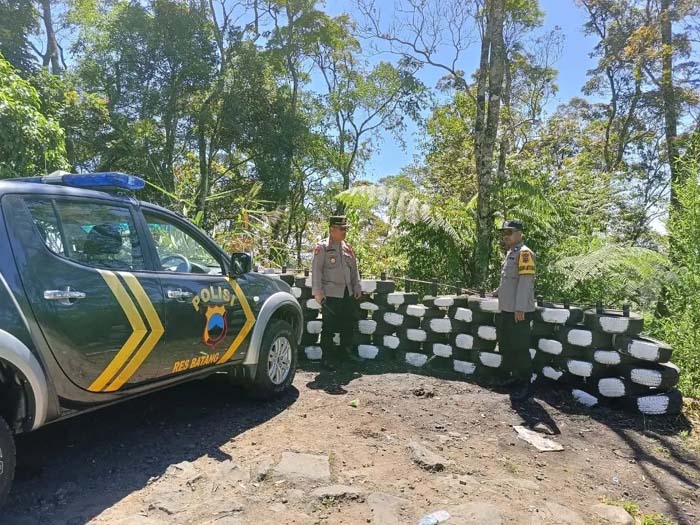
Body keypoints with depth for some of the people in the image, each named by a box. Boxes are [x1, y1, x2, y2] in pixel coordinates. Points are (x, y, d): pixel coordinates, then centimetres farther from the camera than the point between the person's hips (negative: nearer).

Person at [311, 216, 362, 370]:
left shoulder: (348, 248, 12)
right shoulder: (322, 248, -6)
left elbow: (354, 269, 17)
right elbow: (316, 270, -9)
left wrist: (357, 288, 12)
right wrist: (317, 292, -15)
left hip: (348, 294, 6)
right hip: (330, 294, -6)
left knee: (349, 325, 15)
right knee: (329, 328, 0)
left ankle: (347, 353, 33)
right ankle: (327, 359, 12)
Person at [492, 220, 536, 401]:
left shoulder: (524, 253, -14)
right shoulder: (510, 253, 15)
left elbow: (525, 281, -21)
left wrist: (520, 308, -25)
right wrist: (499, 292, 32)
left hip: (519, 312, -10)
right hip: (507, 310, 10)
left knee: (520, 349, -1)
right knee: (506, 346, 18)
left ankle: (525, 386, 11)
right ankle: (513, 378, 34)